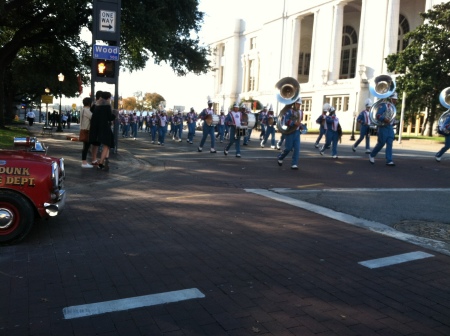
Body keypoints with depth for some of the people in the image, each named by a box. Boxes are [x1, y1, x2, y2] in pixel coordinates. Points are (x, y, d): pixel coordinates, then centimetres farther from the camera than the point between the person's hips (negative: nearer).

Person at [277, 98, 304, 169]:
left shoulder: (301, 112, 10)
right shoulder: (289, 111, -10)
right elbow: (286, 121, -19)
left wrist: (301, 126, 4)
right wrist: (295, 123, -29)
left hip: (297, 132, 5)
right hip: (289, 132, -5)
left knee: (297, 148, -5)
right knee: (288, 148, -1)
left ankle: (294, 164, -2)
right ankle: (280, 158, 26)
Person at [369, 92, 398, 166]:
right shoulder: (383, 105, -10)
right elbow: (377, 116, -18)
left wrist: (393, 122, 15)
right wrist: (384, 119, -33)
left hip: (390, 127, 6)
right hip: (383, 127, -6)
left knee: (389, 144, -3)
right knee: (381, 143, 0)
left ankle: (389, 161, -5)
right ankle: (372, 155, 22)